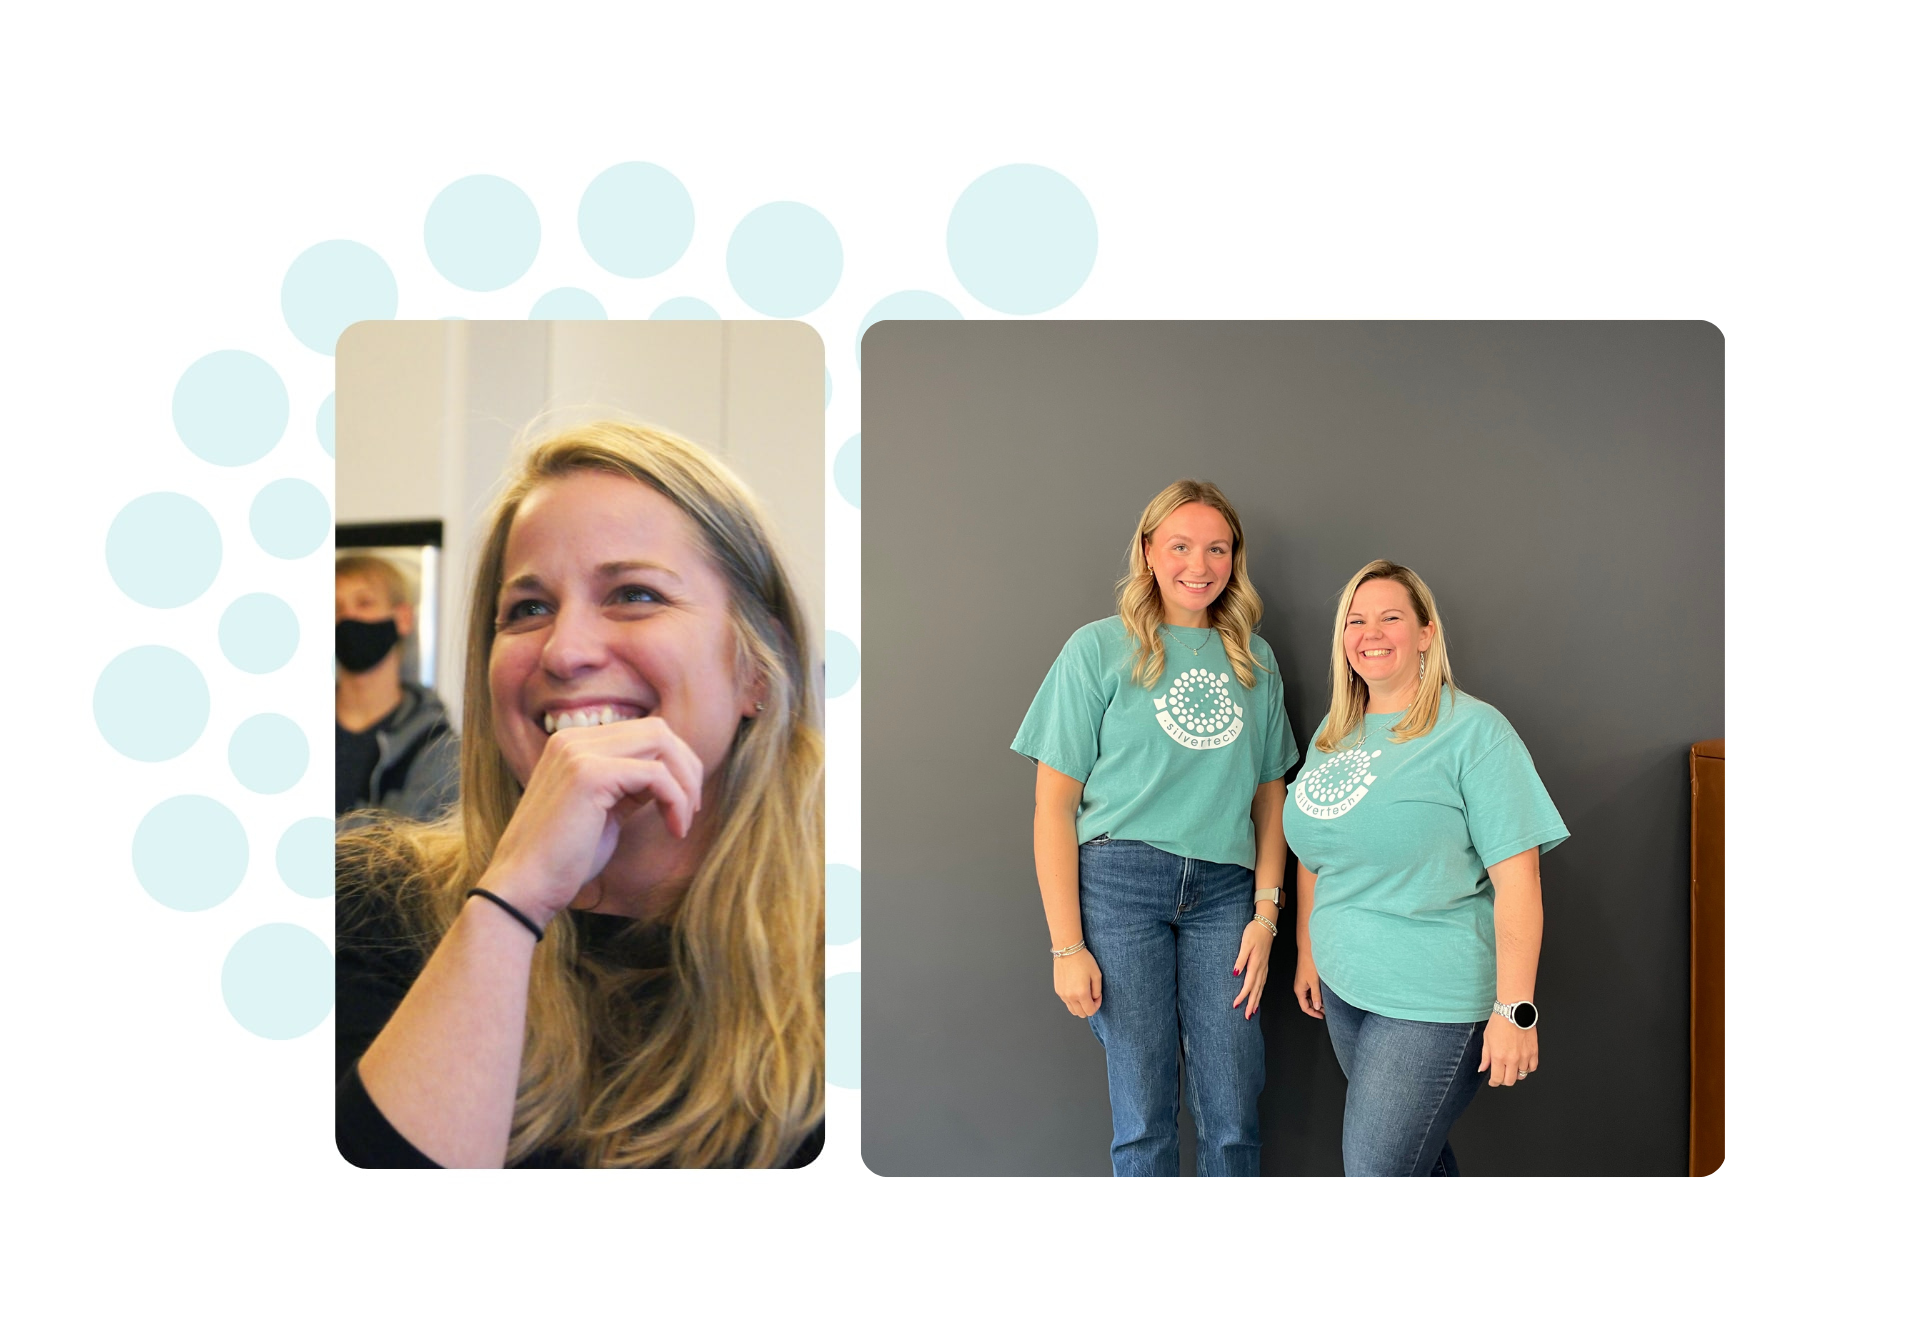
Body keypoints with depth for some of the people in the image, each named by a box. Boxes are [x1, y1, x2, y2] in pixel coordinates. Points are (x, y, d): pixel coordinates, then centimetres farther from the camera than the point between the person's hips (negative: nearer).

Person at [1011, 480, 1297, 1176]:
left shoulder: (1254, 659, 13)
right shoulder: (1100, 648, 1)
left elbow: (1269, 797, 16)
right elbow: (1054, 806, -2)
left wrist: (1265, 914, 4)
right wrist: (1067, 945, -7)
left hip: (1223, 887, 3)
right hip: (1120, 879, -3)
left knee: (1233, 1119, 3)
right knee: (1144, 1117, 3)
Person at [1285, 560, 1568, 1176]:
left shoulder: (1475, 731, -13)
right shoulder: (1333, 732, 8)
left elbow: (1516, 876, -17)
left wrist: (1515, 1009, -20)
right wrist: (1307, 953, 17)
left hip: (1432, 1004, -6)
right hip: (1342, 987, 7)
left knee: (1377, 1170, -6)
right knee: (1417, 1155, 19)